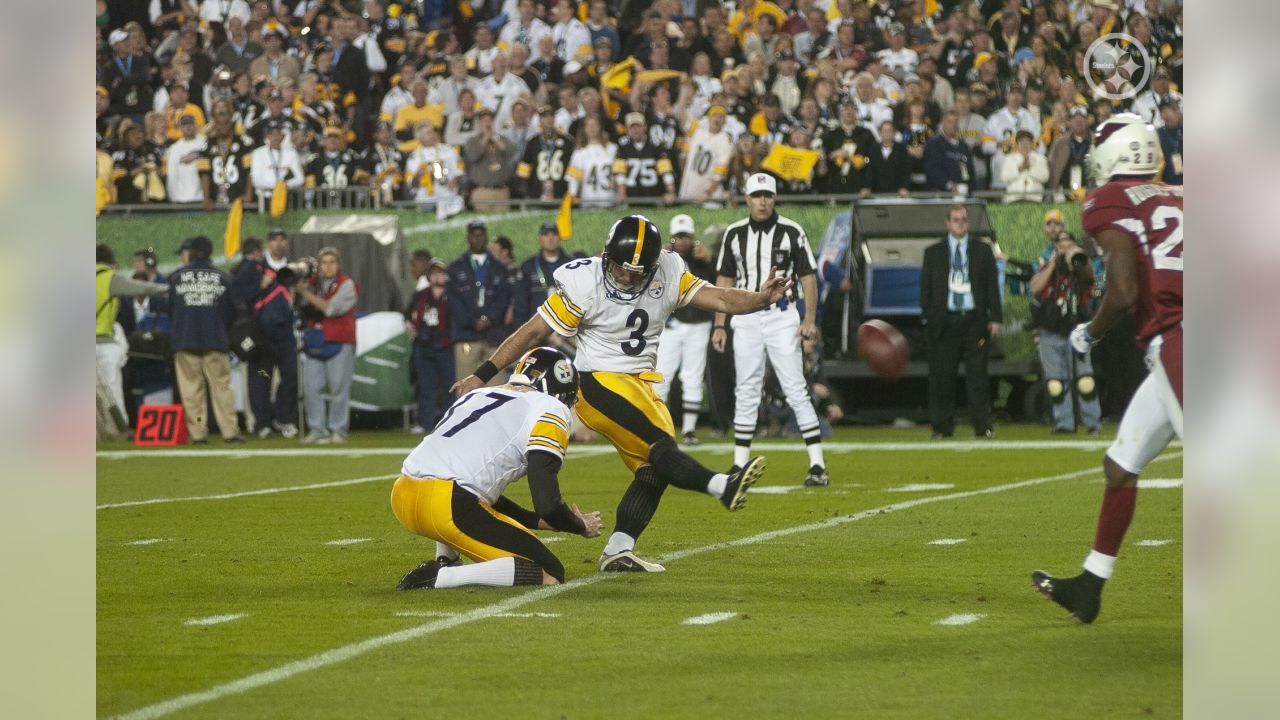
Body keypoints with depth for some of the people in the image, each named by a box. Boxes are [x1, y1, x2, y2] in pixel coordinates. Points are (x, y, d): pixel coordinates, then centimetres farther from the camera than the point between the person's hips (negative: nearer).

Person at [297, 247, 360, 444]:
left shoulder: (346, 284, -1)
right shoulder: (313, 282, 12)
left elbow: (331, 308, -13)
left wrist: (307, 294, -12)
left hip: (339, 342, -4)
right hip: (314, 343, 4)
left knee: (339, 387, -4)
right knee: (311, 387, -3)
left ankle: (338, 430, 3)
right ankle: (317, 430, 2)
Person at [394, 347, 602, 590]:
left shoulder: (479, 395, 28)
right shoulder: (550, 411, 5)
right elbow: (548, 505, -4)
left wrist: (539, 521, 36)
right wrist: (581, 526, 16)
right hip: (447, 506, -8)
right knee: (551, 574, -2)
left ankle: (445, 561, 18)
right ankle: (440, 577, -14)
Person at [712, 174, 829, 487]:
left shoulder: (792, 232, -2)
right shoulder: (734, 234, 7)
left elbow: (808, 277, -1)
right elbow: (724, 280, 12)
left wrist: (809, 319, -11)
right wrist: (719, 325, 7)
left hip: (782, 317, -3)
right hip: (746, 319, 3)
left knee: (796, 391, -7)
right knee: (746, 393, 6)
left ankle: (818, 465, -7)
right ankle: (740, 468, 12)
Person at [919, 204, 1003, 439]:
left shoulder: (982, 251, 11)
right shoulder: (933, 253, 11)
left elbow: (992, 285, 9)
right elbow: (925, 287, 9)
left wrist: (995, 317, 0)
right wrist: (928, 317, -2)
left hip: (974, 320, 0)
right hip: (944, 321, 0)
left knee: (977, 375, -3)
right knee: (942, 376, -1)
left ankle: (982, 426, 0)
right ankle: (942, 427, 6)